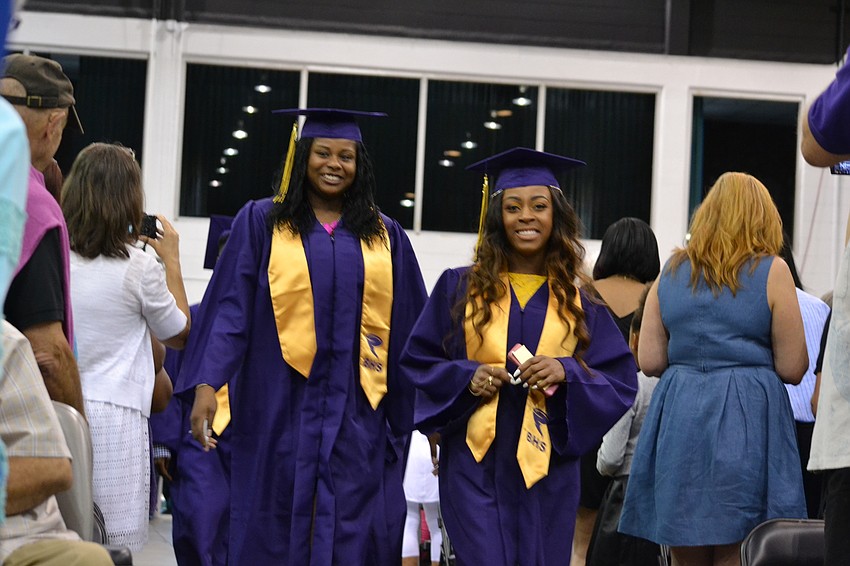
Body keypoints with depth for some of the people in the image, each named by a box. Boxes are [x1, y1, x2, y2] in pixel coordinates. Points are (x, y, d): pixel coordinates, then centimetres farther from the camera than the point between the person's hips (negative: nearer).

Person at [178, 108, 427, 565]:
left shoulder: (385, 237, 11)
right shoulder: (262, 222, 5)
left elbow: (409, 330, 11)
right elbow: (230, 308, -1)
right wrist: (207, 383, -13)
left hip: (357, 412, 2)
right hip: (280, 407, -1)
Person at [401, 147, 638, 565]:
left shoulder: (580, 303, 5)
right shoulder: (460, 289, 4)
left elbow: (621, 383, 3)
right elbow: (417, 361, 6)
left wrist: (567, 372, -15)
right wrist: (466, 376, -13)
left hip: (547, 472, 2)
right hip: (475, 466, -1)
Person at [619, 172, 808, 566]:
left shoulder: (672, 271, 8)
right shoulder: (771, 271, -3)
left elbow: (649, 361, 5)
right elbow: (792, 369, -4)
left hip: (678, 423, 3)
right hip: (747, 423, -3)